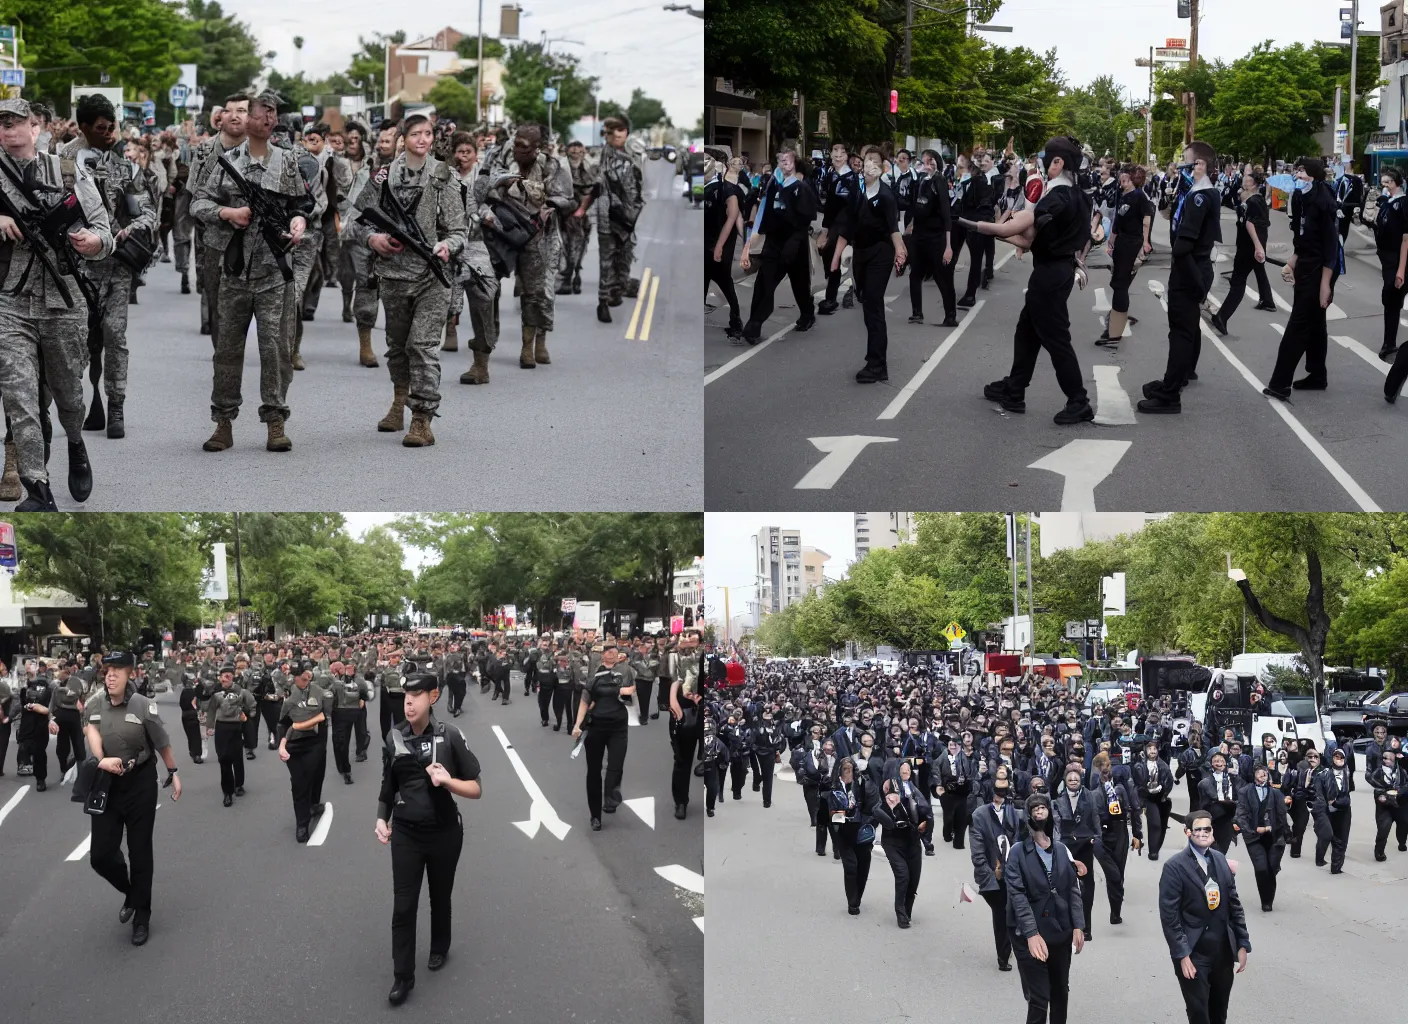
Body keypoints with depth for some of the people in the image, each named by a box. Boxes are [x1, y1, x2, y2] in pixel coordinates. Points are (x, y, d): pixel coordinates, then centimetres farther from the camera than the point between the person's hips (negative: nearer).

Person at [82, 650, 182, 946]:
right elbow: (92, 733, -16)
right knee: (100, 854, 1)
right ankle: (130, 892, 31)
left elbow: (163, 744, -1)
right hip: (106, 785, 3)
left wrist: (173, 774, 7)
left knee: (140, 852, 5)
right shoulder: (93, 707, 0)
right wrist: (102, 760, -33)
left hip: (140, 784, -3)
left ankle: (142, 916, 19)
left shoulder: (143, 706, -11)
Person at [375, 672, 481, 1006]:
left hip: (444, 832, -1)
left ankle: (439, 949, 44)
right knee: (403, 906, -1)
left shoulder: (449, 736, -13)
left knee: (440, 897, 18)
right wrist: (381, 818, -4)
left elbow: (476, 790, -10)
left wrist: (448, 780, -27)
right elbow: (388, 784, 9)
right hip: (405, 833, 1)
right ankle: (403, 976, 8)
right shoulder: (394, 736, -5)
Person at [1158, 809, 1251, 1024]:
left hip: (1223, 951, 5)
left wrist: (1243, 944, 5)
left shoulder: (1220, 859, 7)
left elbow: (1234, 904, 10)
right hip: (1193, 953, -5)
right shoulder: (1174, 866, -11)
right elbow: (1169, 916, -13)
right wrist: (1182, 955, -17)